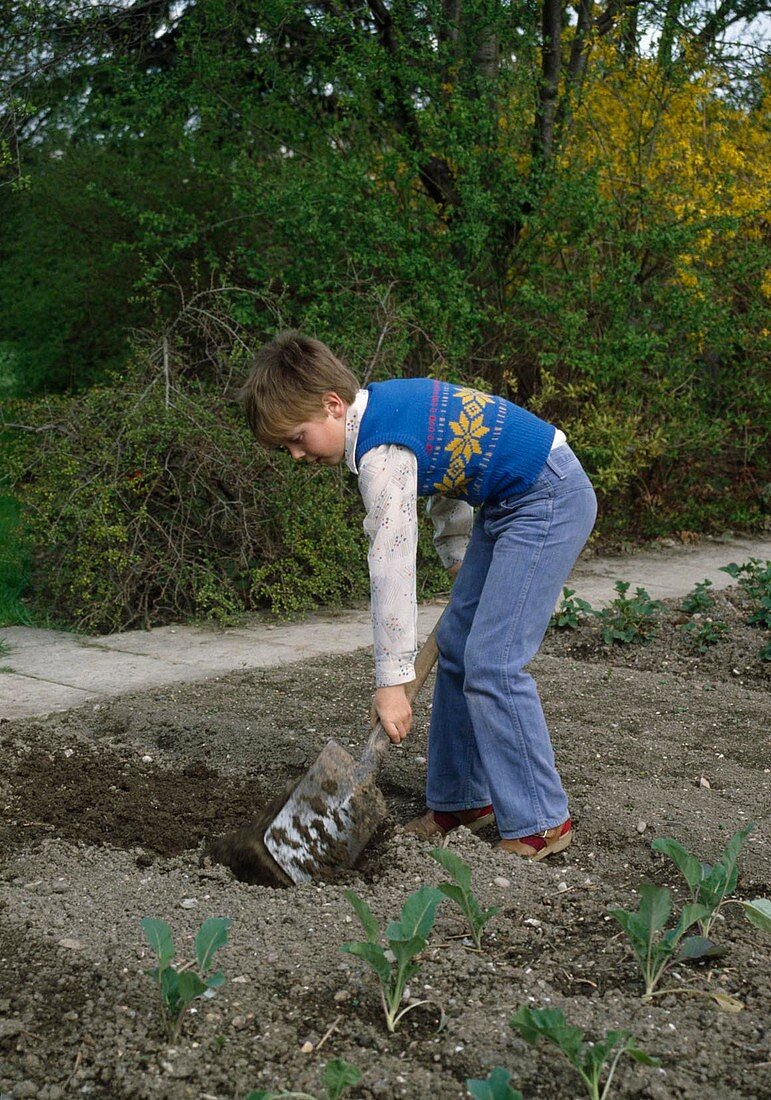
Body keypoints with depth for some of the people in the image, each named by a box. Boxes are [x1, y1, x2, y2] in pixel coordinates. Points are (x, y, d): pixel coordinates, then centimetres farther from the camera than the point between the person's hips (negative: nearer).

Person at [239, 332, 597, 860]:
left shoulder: (381, 453, -24)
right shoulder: (382, 403, 4)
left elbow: (392, 565, -25)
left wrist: (392, 680, -22)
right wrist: (460, 558, 15)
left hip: (548, 501, -10)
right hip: (508, 502, 10)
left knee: (492, 663, -13)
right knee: (457, 650, 10)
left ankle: (540, 823, -4)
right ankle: (461, 800, 18)